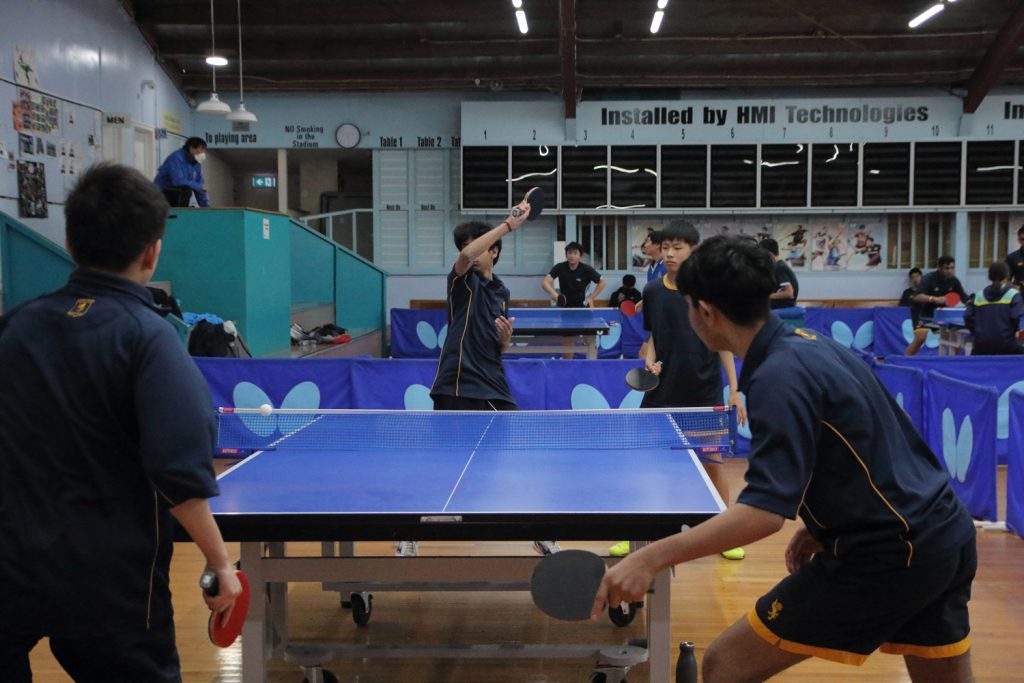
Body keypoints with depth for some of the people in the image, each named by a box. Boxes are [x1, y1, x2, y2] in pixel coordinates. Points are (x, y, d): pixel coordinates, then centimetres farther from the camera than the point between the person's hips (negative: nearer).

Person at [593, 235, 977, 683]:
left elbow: (765, 511, -28)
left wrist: (651, 558, -30)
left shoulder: (780, 375, -19)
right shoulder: (813, 344, 9)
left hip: (886, 556, -9)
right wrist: (823, 525, 14)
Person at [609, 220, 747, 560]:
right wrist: (650, 362, -8)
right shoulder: (652, 292, 2)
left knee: (713, 465, 5)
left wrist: (734, 389, -3)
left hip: (704, 393, -2)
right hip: (662, 392, 3)